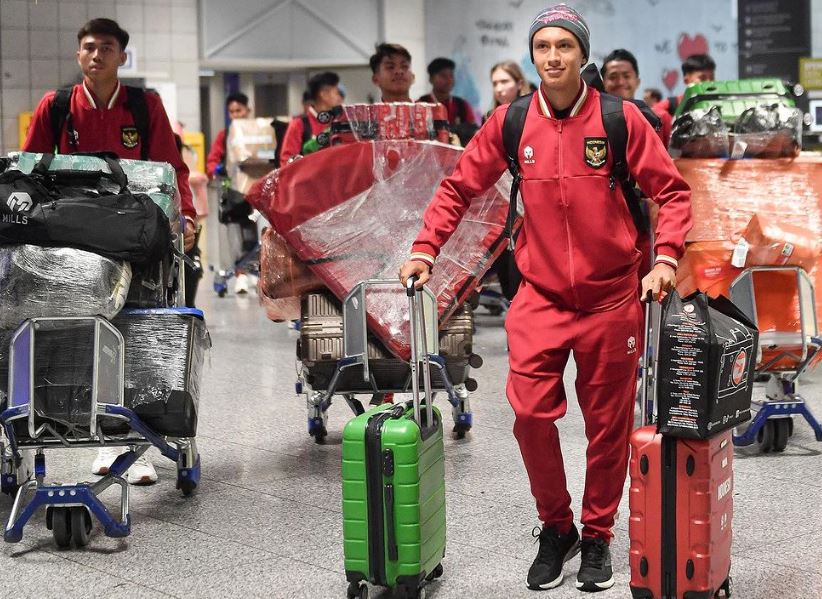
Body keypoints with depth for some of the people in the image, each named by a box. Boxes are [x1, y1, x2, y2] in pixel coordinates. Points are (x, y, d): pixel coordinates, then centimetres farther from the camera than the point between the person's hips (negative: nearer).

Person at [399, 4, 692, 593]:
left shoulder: (621, 119, -6)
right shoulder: (510, 124, -1)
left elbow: (672, 190, -2)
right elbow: (459, 187, 8)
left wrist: (666, 257, -16)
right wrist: (425, 250, -1)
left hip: (612, 298, -1)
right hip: (541, 297, 1)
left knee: (608, 423, 7)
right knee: (530, 412, -8)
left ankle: (598, 536, 26)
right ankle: (556, 528, 15)